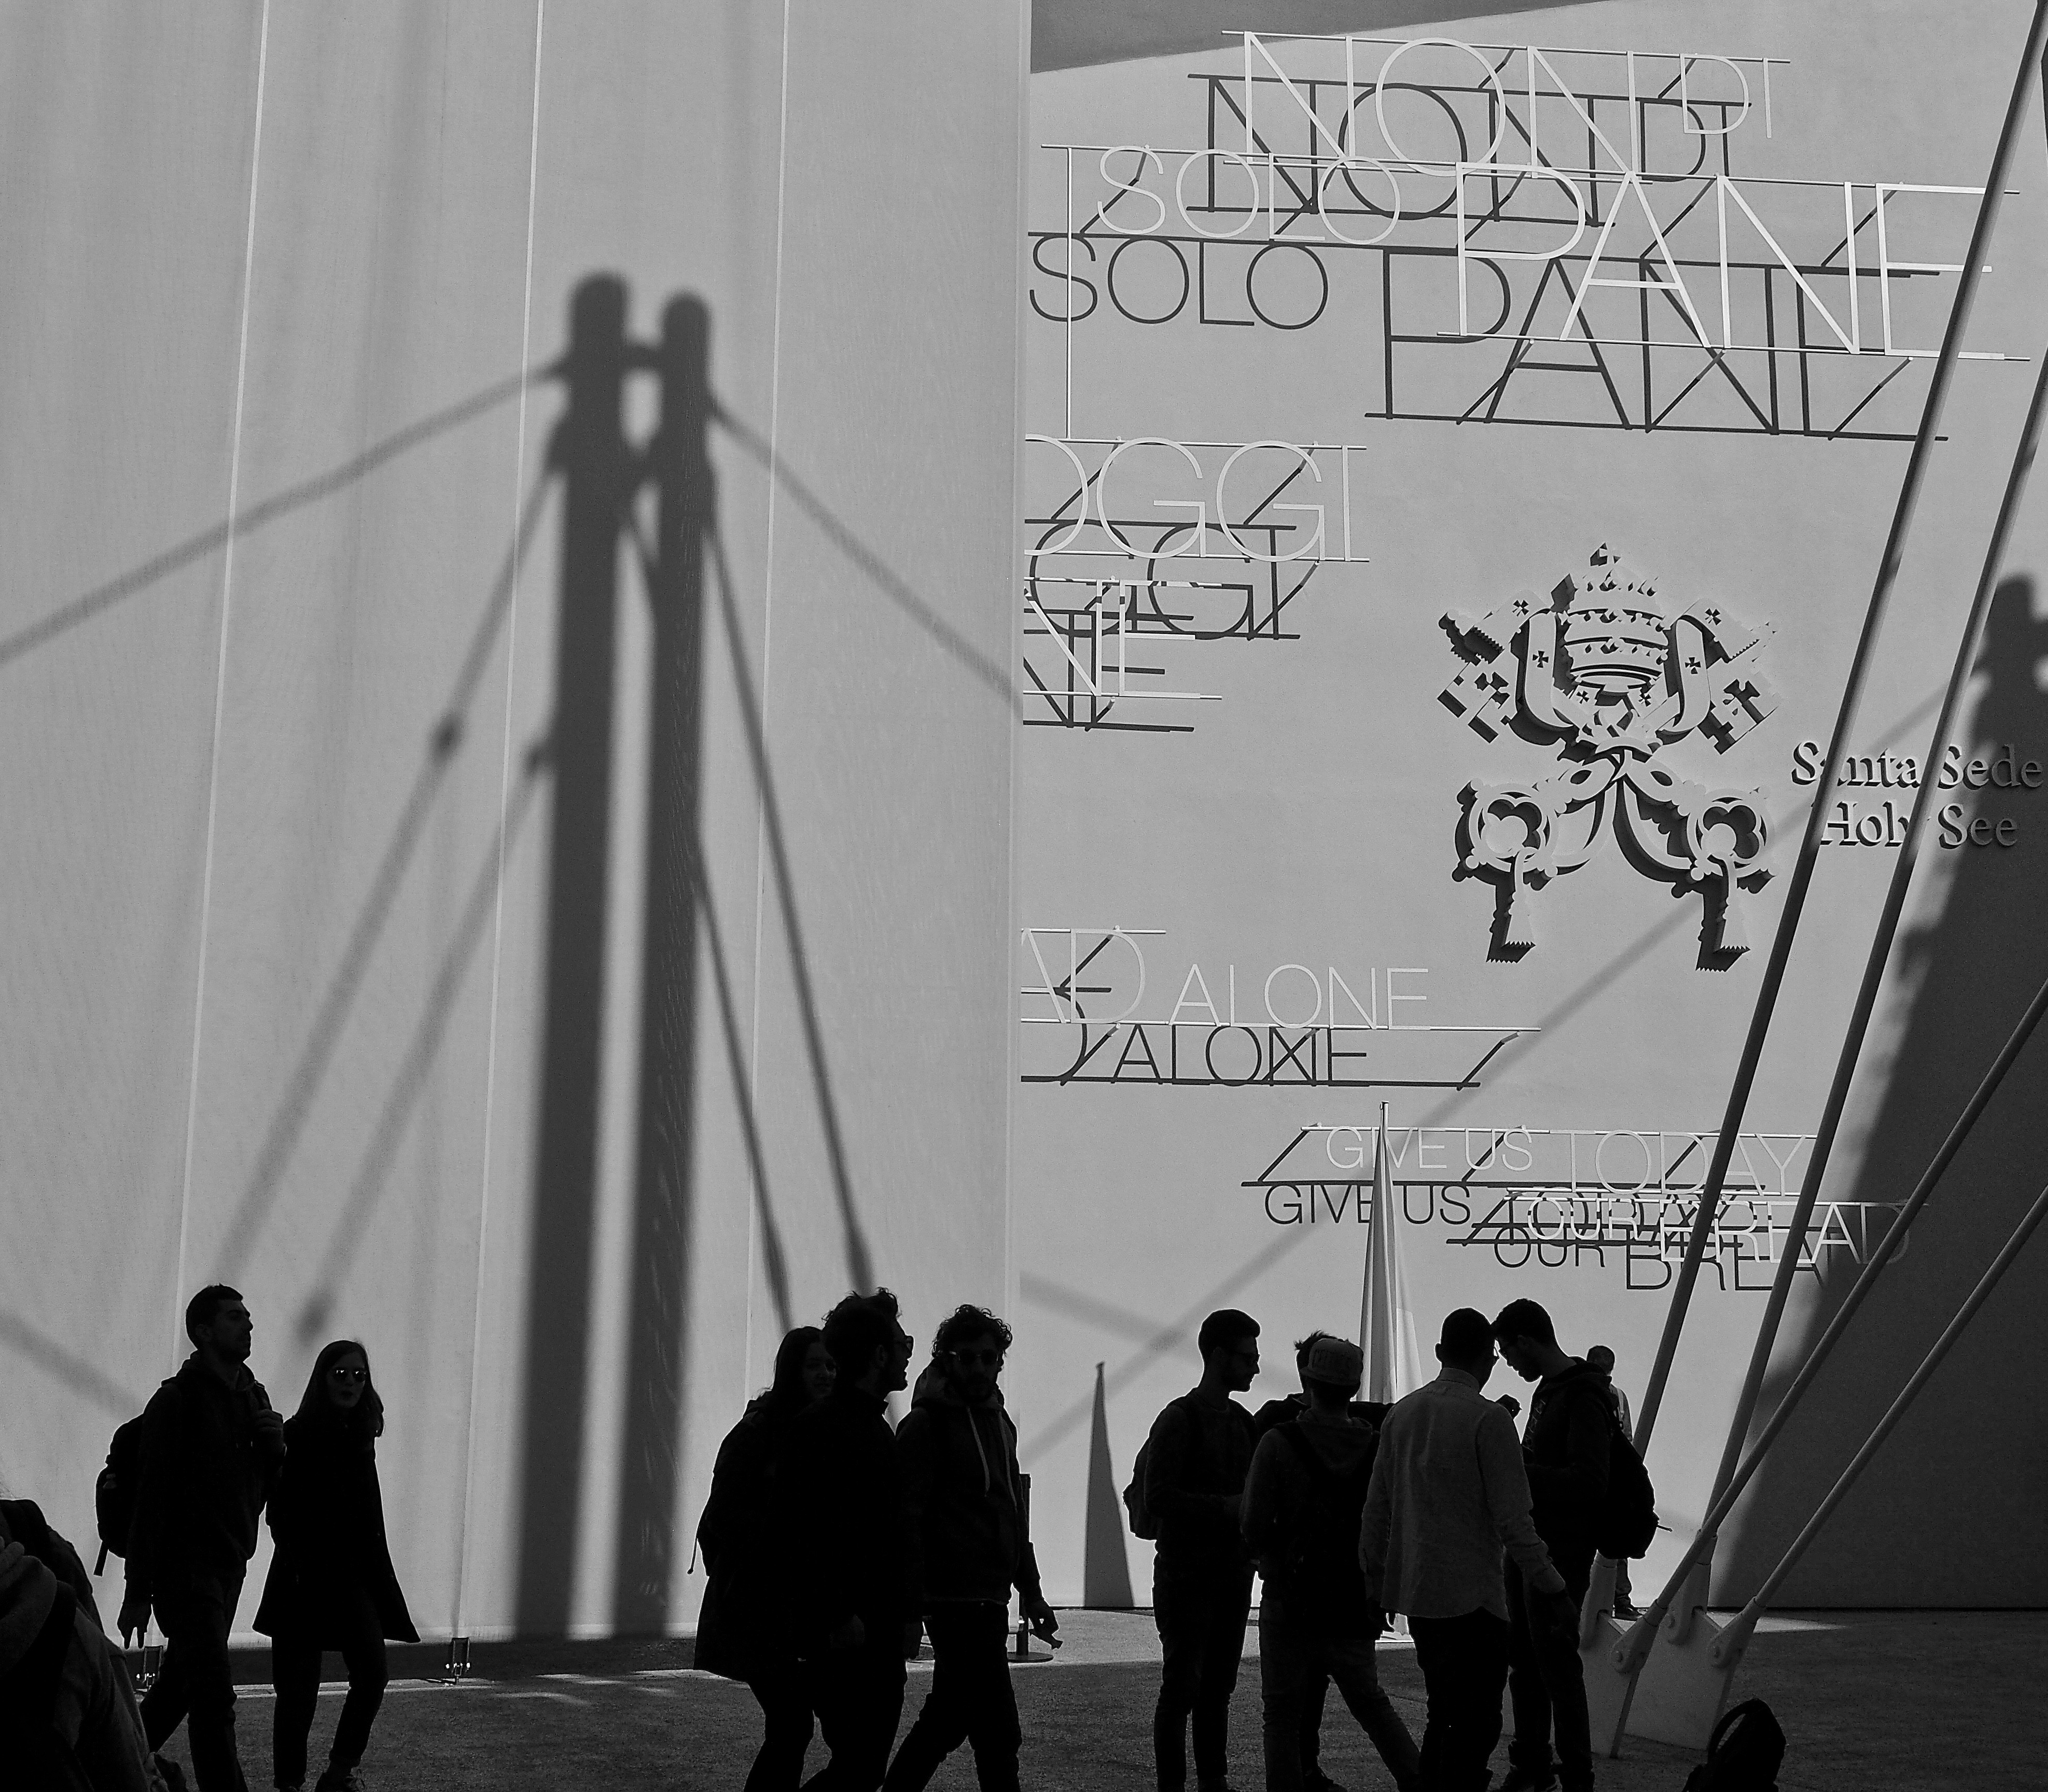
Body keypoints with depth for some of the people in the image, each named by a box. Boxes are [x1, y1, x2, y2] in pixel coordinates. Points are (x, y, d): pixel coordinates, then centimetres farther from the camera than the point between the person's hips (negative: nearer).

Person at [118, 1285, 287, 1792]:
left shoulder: (253, 1397, 11)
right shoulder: (177, 1400, -11)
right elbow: (150, 1499, -13)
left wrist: (275, 1445, -5)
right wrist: (138, 1592, -16)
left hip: (229, 1566, 7)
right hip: (185, 1565, -7)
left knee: (182, 1682, 16)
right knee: (215, 1695, -13)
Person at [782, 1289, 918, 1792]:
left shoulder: (879, 1429, 18)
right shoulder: (820, 1426, -11)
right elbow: (801, 1529, -17)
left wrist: (907, 1613, 14)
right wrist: (837, 1615, -20)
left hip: (883, 1633, 9)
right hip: (845, 1636, -9)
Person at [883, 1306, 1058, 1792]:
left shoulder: (1000, 1423, 17)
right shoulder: (927, 1425, -8)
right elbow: (907, 1519, -13)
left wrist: (1029, 1589, 20)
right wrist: (914, 1601, -20)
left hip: (989, 1599, 8)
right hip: (956, 1601, -8)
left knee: (948, 1718, 14)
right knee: (998, 1733, -10)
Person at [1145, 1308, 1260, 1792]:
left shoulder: (1242, 1421, 14)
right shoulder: (1179, 1419, -9)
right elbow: (1157, 1499, -16)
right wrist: (1227, 1506, -19)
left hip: (1232, 1573, 7)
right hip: (1187, 1574, -7)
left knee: (1218, 1688, 10)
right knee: (1182, 1687, -4)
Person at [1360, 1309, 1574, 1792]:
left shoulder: (1401, 1413, 8)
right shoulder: (1488, 1419, -12)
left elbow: (1376, 1511, 12)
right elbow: (1512, 1521, -15)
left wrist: (1375, 1583, 21)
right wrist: (1552, 1590, -8)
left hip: (1415, 1591, 7)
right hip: (1470, 1597, -7)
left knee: (1444, 1717, 19)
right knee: (1474, 1727, -2)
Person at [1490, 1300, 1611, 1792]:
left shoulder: (1583, 1397, -17)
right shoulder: (1547, 1389, 12)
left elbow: (1590, 1482, -25)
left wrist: (1517, 1471, -21)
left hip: (1561, 1553, -9)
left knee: (1556, 1663, -4)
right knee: (1524, 1659, 16)